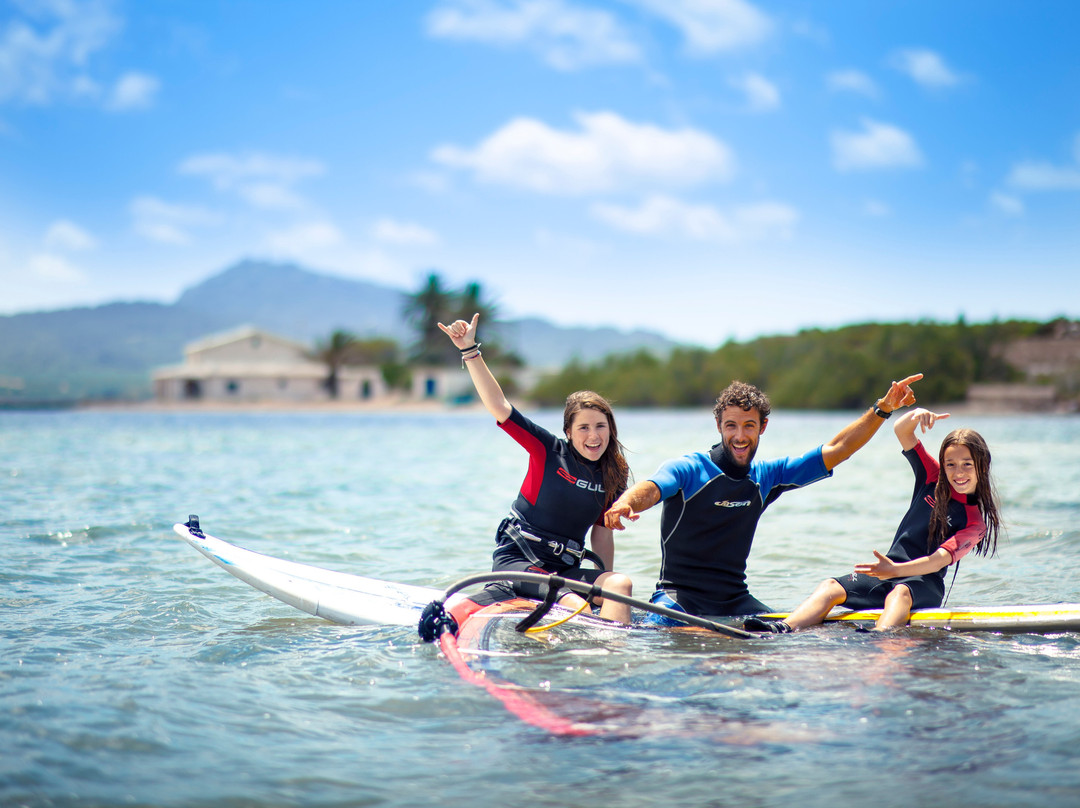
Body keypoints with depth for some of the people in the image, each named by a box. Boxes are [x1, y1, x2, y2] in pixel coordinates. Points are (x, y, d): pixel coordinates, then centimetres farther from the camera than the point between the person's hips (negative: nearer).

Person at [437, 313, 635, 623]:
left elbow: (602, 533, 14)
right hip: (514, 560, -4)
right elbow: (499, 406, -12)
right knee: (574, 605, -32)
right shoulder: (549, 451, -5)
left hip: (565, 569, 5)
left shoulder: (614, 476, 7)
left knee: (621, 583, -24)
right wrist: (470, 351, -20)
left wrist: (606, 587, 8)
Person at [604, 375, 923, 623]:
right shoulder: (687, 470, -7)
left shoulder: (766, 476, 9)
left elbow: (835, 450, 11)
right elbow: (649, 489, -27)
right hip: (679, 592, -5)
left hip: (734, 597, 5)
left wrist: (882, 408, 3)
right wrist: (625, 503, -52)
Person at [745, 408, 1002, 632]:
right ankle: (784, 629, -49)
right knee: (830, 587, -23)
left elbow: (939, 561, -19)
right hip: (888, 572, 5)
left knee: (899, 593, -42)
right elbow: (901, 431, 7)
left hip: (924, 584, -5)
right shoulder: (933, 478, 11)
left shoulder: (976, 524, -4)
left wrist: (895, 570, -35)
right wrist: (917, 415, -17)